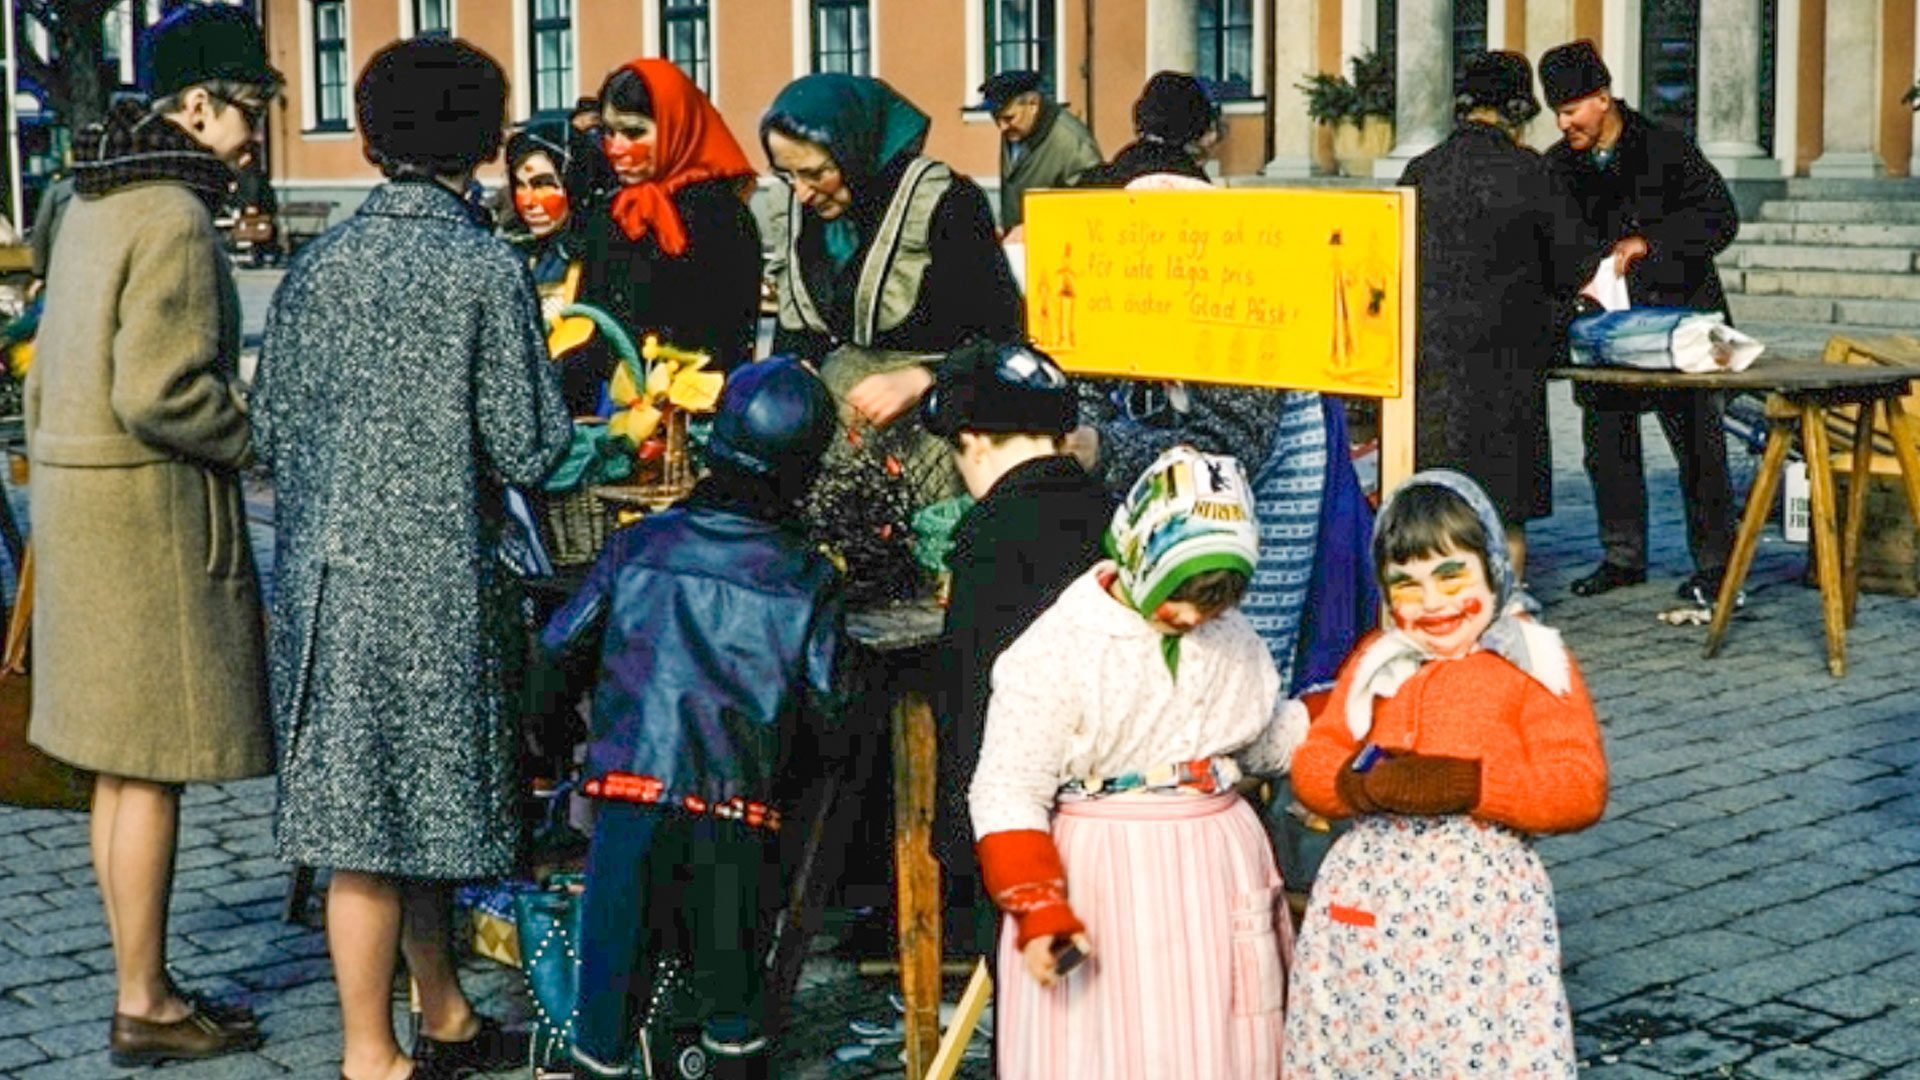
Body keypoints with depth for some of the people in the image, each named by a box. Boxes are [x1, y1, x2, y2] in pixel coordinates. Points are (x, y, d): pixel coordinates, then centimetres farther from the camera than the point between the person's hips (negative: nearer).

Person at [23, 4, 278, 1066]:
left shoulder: (92, 205, 14)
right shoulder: (173, 218, -16)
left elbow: (48, 374, 18)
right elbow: (160, 394, -23)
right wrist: (270, 442, -10)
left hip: (79, 491, 10)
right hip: (153, 509, -10)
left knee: (119, 762, 14)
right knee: (151, 766, -2)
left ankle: (140, 982, 23)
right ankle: (145, 1005, 6)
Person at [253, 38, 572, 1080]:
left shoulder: (320, 262, 3)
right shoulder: (487, 268, -10)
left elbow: (270, 428, 7)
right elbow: (527, 449, -10)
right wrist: (557, 410, 11)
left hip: (328, 568, 6)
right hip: (435, 572, -5)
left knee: (381, 796, 14)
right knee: (385, 813, 1)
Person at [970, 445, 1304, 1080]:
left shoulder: (1232, 637, 5)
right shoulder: (1057, 650, -13)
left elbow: (1265, 741, 21)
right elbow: (1008, 795, -12)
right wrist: (1038, 910, -21)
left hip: (1219, 882, 5)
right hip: (1106, 885, -5)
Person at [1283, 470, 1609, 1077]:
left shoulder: (1534, 663, 0)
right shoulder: (1377, 662, 11)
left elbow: (1581, 787, -8)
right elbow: (1313, 762, 9)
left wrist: (1466, 785, -20)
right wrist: (1362, 783, -14)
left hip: (1484, 895, -4)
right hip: (1370, 892, 4)